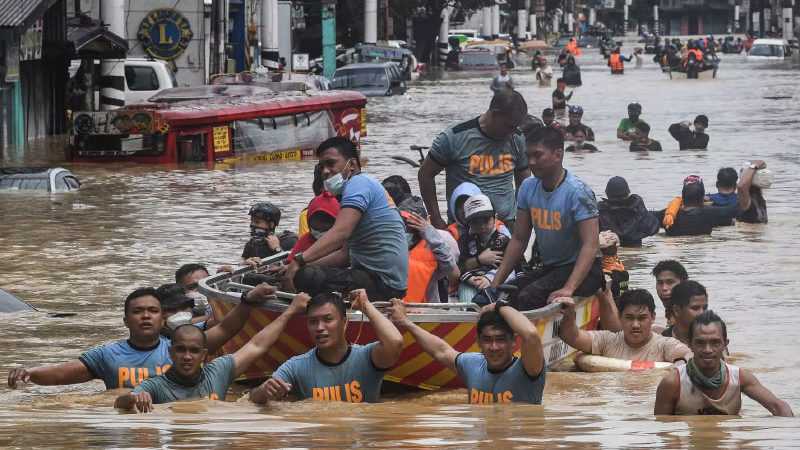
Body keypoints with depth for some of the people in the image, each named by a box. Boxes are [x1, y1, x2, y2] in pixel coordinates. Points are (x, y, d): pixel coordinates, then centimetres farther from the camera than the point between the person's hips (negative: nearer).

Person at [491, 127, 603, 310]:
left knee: (528, 297, -29)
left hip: (581, 268, -7)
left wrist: (569, 289, -35)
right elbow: (519, 239, 10)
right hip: (549, 268, 7)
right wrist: (496, 283, 2)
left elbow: (590, 245, -24)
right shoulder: (528, 188, 4)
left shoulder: (577, 192, -17)